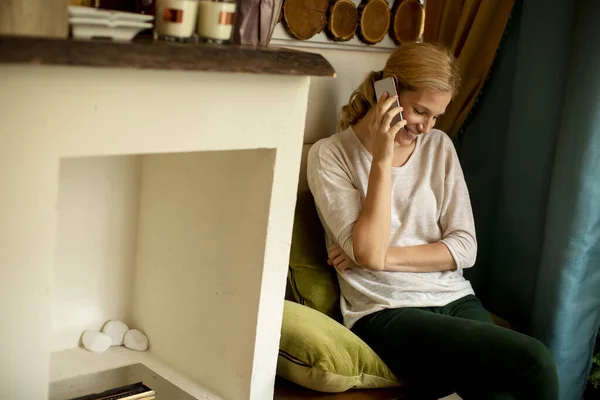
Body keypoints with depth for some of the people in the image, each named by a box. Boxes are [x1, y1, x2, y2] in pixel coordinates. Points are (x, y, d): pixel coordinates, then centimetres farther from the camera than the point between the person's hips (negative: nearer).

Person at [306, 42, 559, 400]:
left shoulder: (439, 147, 10)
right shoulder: (331, 155, -3)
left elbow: (464, 248, 5)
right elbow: (369, 254, -13)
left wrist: (385, 257, -7)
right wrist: (383, 158, -14)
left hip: (455, 300, 4)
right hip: (387, 312, -4)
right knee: (534, 363, -23)